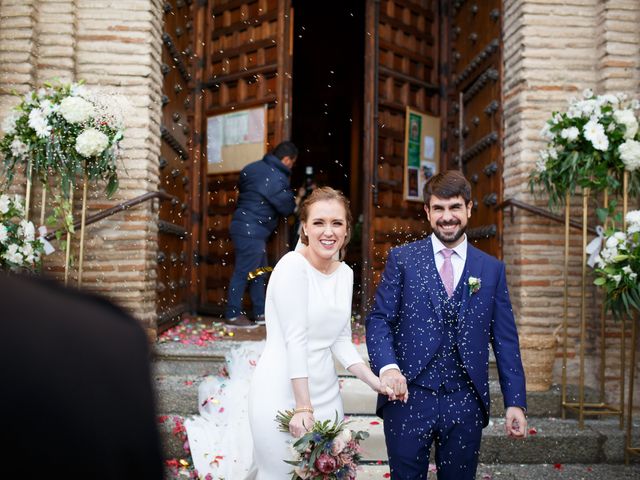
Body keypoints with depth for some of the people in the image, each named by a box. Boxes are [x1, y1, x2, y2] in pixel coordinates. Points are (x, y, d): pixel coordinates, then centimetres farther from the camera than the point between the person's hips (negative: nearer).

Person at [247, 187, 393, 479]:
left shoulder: (345, 273, 6)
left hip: (326, 393, 7)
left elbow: (341, 340, 9)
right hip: (283, 394, -7)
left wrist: (376, 382, -2)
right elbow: (294, 340, -18)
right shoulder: (293, 266, -15)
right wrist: (302, 407, -18)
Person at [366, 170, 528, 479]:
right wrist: (388, 367, -19)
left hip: (465, 402, 2)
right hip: (409, 396, -1)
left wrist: (516, 403, 2)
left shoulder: (492, 269, 7)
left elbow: (505, 341, 7)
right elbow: (378, 319, -2)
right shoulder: (402, 259, 2)